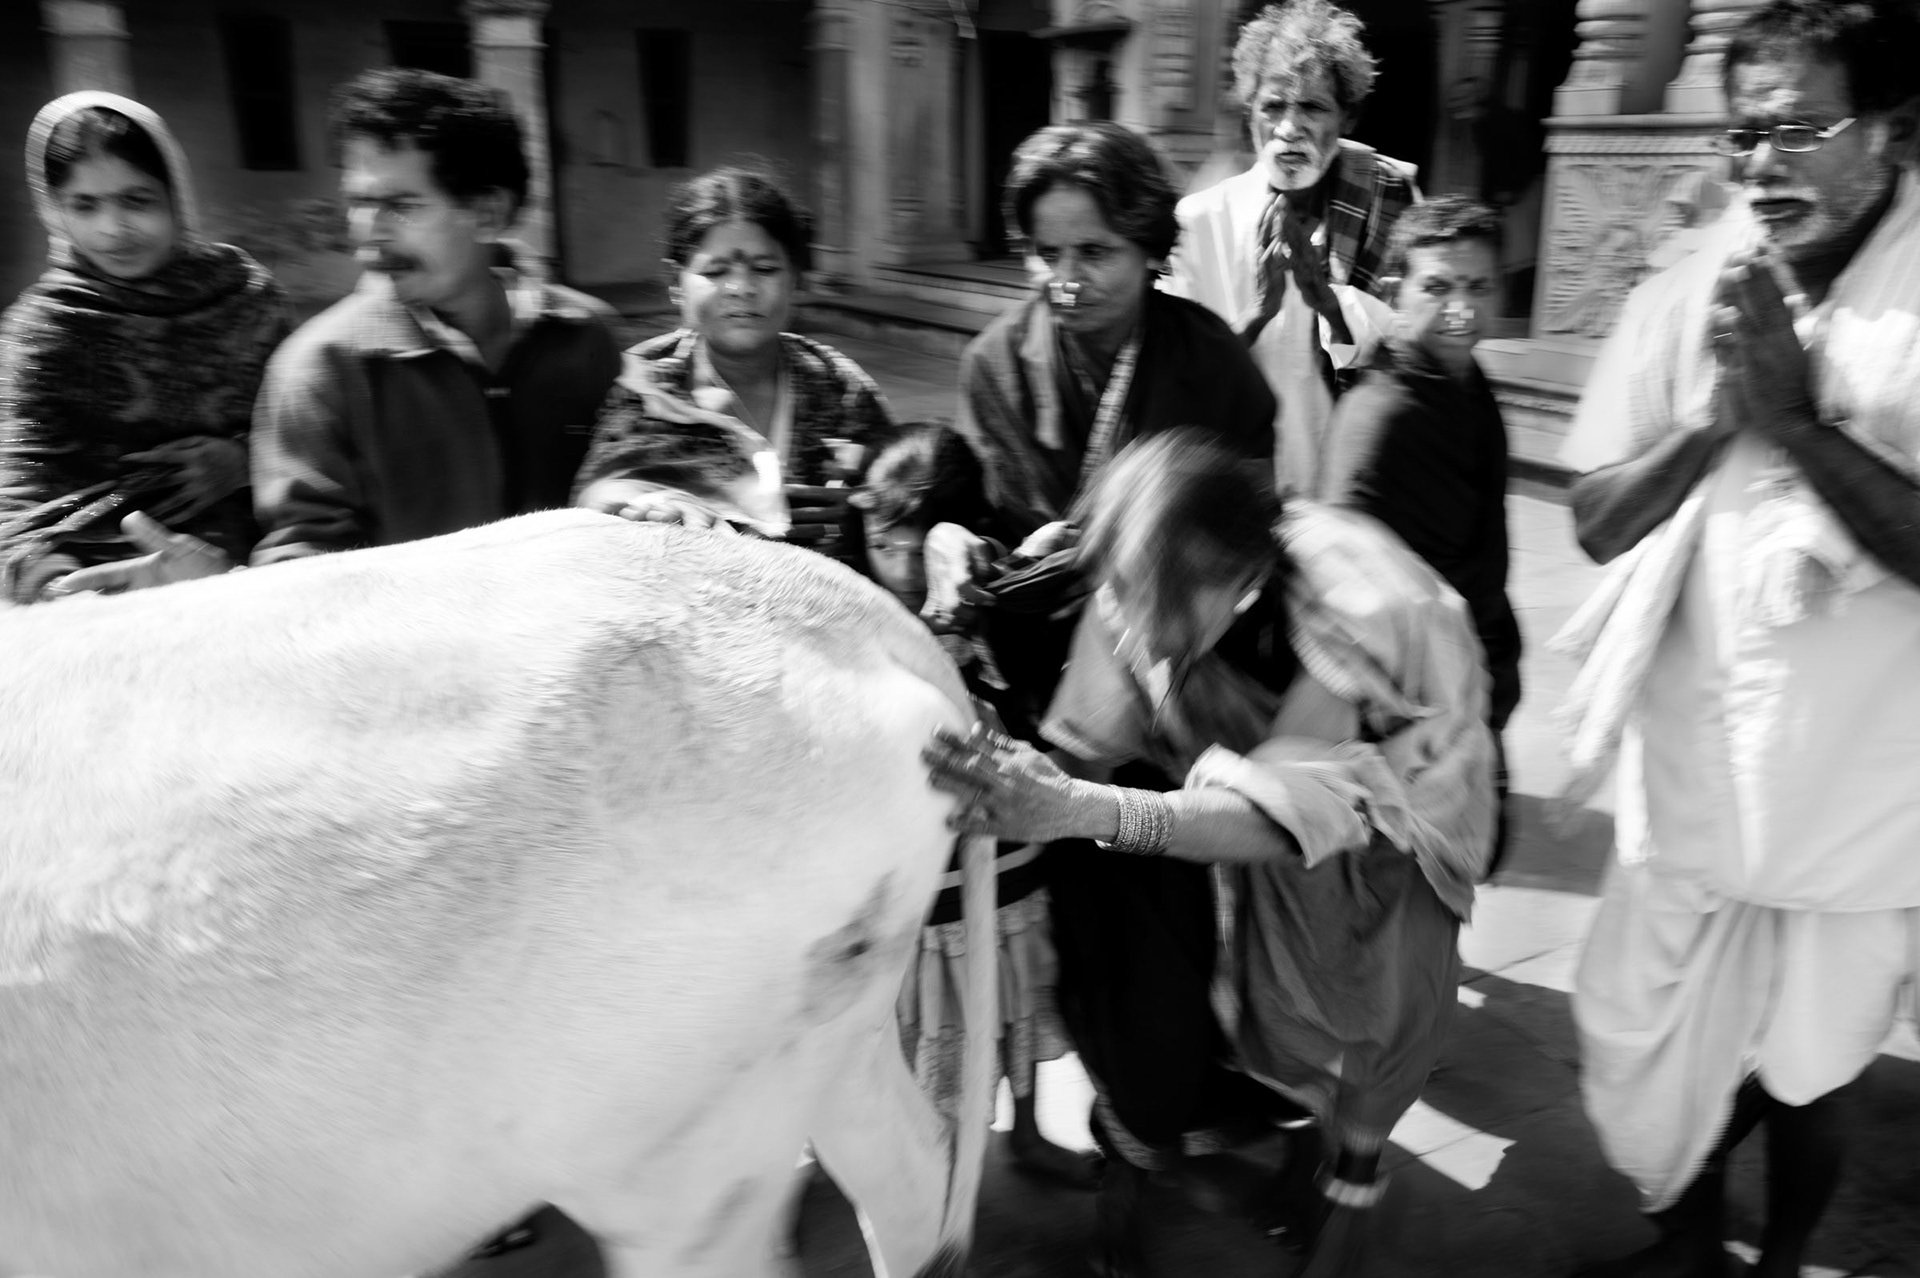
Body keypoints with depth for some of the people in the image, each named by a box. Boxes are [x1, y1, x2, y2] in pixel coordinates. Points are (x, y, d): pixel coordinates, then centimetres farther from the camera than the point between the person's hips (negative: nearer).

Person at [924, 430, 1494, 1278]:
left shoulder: (1351, 608, -37)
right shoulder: (1141, 589, -26)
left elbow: (1281, 813, -45)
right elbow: (1088, 751, -21)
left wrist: (1083, 811, -58)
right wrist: (1023, 785, -44)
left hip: (1391, 771, -2)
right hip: (1236, 757, 3)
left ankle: (1357, 1161, 6)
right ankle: (1135, 1130, 10)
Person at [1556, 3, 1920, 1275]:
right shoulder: (1681, 300, -3)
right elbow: (1596, 520, -4)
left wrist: (1798, 418, -24)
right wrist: (1714, 413, -17)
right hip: (1689, 774, 3)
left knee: (1809, 1064, 17)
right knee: (1648, 1048, 16)